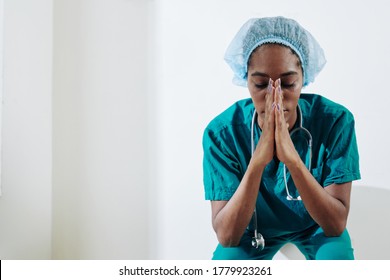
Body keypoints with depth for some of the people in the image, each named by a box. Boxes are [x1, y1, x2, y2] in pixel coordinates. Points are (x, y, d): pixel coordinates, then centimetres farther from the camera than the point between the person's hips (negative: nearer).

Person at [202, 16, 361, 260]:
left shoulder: (336, 120, -26)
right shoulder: (221, 132, -26)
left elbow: (336, 224, -29)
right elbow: (226, 236, -29)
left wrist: (292, 158, -45)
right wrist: (258, 160, -44)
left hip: (316, 225, 0)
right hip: (253, 228, 0)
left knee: (338, 257, -29)